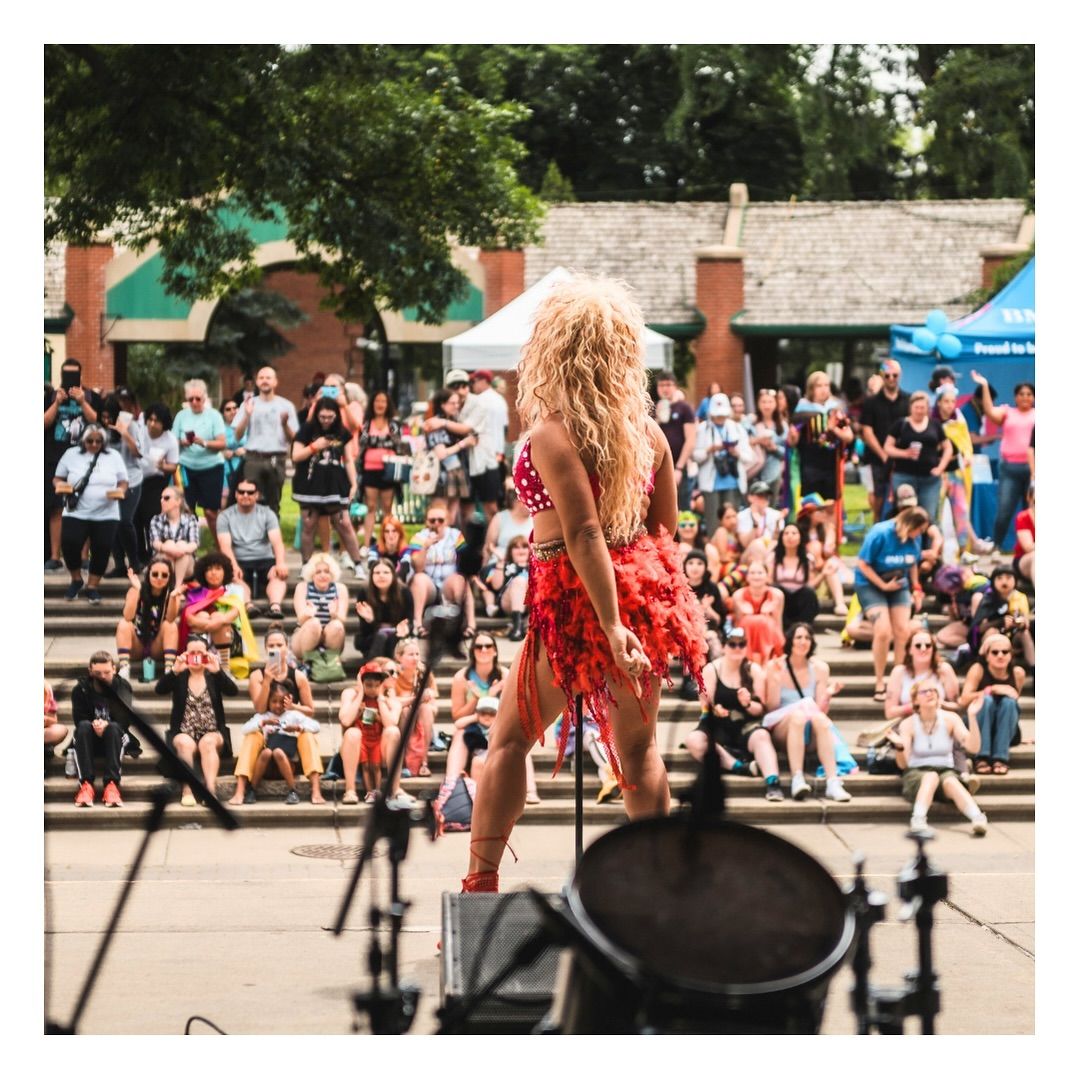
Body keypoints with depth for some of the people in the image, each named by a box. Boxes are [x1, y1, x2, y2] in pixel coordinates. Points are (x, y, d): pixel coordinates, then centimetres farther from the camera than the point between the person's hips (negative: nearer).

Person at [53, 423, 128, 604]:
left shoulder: (113, 456, 5)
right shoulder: (71, 455, 5)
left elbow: (123, 481, 9)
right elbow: (57, 478, 11)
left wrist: (120, 490, -13)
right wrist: (59, 485, -12)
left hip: (106, 515, 0)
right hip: (76, 513, 0)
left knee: (101, 550, -3)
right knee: (69, 544, -15)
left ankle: (92, 587, 14)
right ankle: (76, 579, 11)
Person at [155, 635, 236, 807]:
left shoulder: (213, 676, 9)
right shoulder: (178, 677, 8)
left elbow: (233, 691, -9)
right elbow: (159, 689, -10)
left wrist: (217, 671, -25)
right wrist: (174, 670, -26)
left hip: (212, 733, 0)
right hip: (183, 733, 0)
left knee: (208, 742, -33)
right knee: (185, 744, -33)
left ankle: (211, 790, -41)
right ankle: (187, 791, -33)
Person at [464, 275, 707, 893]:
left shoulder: (552, 432, -14)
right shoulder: (647, 430, 4)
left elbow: (584, 533, -20)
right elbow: (665, 528, 10)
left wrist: (612, 627, -22)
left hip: (575, 595, -5)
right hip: (646, 586, 5)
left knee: (510, 740, 8)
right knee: (639, 748, 12)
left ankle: (481, 886, 7)